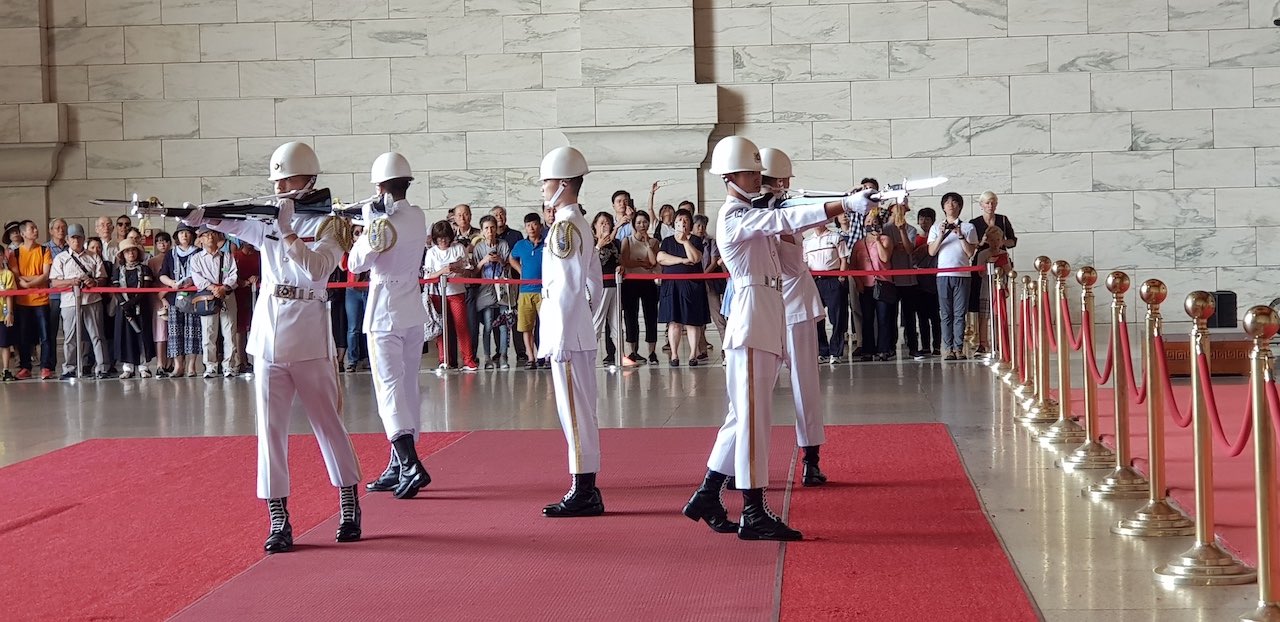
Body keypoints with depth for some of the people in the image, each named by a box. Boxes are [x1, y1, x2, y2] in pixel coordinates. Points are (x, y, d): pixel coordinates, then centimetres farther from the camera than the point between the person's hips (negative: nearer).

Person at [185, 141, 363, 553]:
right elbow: (228, 223, -7)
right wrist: (197, 215, -26)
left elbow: (317, 268, -19)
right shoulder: (266, 221, 9)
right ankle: (279, 521, 4)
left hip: (308, 339, -4)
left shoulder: (327, 225, -2)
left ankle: (350, 507, 21)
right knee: (270, 429, 1)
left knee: (328, 423, 6)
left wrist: (287, 231, -24)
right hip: (268, 338, 4)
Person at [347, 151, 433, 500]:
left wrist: (367, 227, 2)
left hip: (384, 314, -7)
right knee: (408, 387, 12)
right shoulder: (418, 218, 3)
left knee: (389, 388, -9)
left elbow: (355, 265, -8)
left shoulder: (382, 223, -17)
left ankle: (411, 464, -23)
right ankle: (398, 469, 20)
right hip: (413, 313, 7)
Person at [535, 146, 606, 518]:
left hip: (568, 336, -10)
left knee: (575, 415, -6)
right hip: (580, 335, 10)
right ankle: (586, 491, 18)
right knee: (580, 414, 12)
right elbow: (594, 282, 21)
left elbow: (568, 288, -20)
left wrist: (557, 341, -19)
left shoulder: (564, 227, -14)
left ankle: (583, 495, -3)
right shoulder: (579, 224, 16)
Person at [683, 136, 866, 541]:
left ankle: (707, 497, 21)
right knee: (753, 415, -8)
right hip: (751, 321, -10)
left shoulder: (754, 215, 20)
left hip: (768, 321, 10)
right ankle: (753, 513, -7)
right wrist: (846, 204, -31)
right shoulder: (734, 218, -13)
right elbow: (787, 220, -24)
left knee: (745, 414, 14)